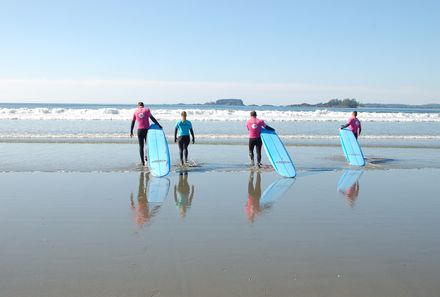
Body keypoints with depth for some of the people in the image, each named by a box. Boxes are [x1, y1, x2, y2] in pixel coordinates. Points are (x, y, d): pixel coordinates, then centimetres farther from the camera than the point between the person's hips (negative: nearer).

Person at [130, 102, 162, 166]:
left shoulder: (135, 111, 10)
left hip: (139, 130, 1)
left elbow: (133, 122, 9)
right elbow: (152, 119, 0)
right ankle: (146, 157, -4)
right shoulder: (147, 110, 5)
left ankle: (143, 162, 5)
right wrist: (159, 125, 4)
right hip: (146, 129, -1)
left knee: (141, 146, 6)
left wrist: (131, 131, 13)